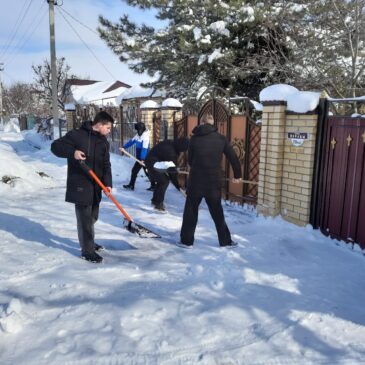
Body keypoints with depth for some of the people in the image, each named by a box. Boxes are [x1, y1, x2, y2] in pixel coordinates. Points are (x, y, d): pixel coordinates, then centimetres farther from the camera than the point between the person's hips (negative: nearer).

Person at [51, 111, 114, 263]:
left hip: (96, 186, 7)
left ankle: (89, 242, 37)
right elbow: (55, 146, -10)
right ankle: (87, 250, 7)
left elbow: (106, 165, 7)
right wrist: (72, 152, -27)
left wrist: (107, 183, -6)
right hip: (80, 185, -7)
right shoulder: (76, 135, -11)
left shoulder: (104, 142, 9)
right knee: (85, 218, -3)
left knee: (93, 216, 18)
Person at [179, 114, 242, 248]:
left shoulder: (194, 138, 0)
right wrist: (237, 175, 20)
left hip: (196, 180, -1)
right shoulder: (221, 138, 2)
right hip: (214, 181, 1)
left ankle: (187, 241, 17)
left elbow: (190, 160, 7)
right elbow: (233, 158, 6)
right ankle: (225, 240, 24)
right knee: (217, 212, 15)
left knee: (190, 211, 12)